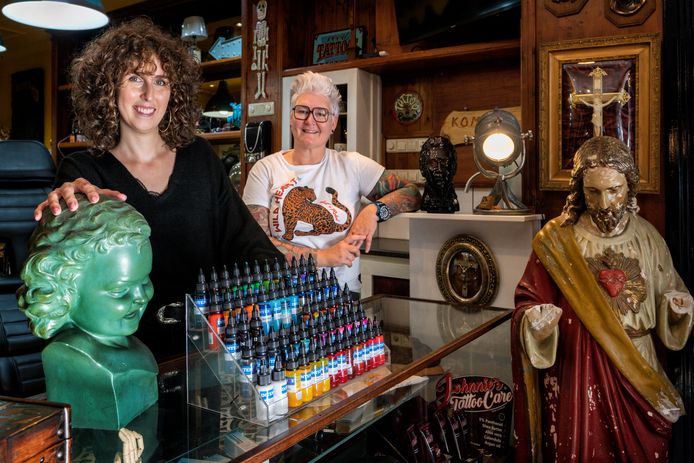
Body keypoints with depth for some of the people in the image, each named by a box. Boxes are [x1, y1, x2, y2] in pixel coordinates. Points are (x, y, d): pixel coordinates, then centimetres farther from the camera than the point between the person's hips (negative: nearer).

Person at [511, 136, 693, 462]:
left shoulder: (648, 238, 2)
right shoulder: (557, 239, -8)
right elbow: (527, 303, -6)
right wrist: (535, 320, -26)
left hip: (638, 372, 3)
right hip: (576, 373, -3)